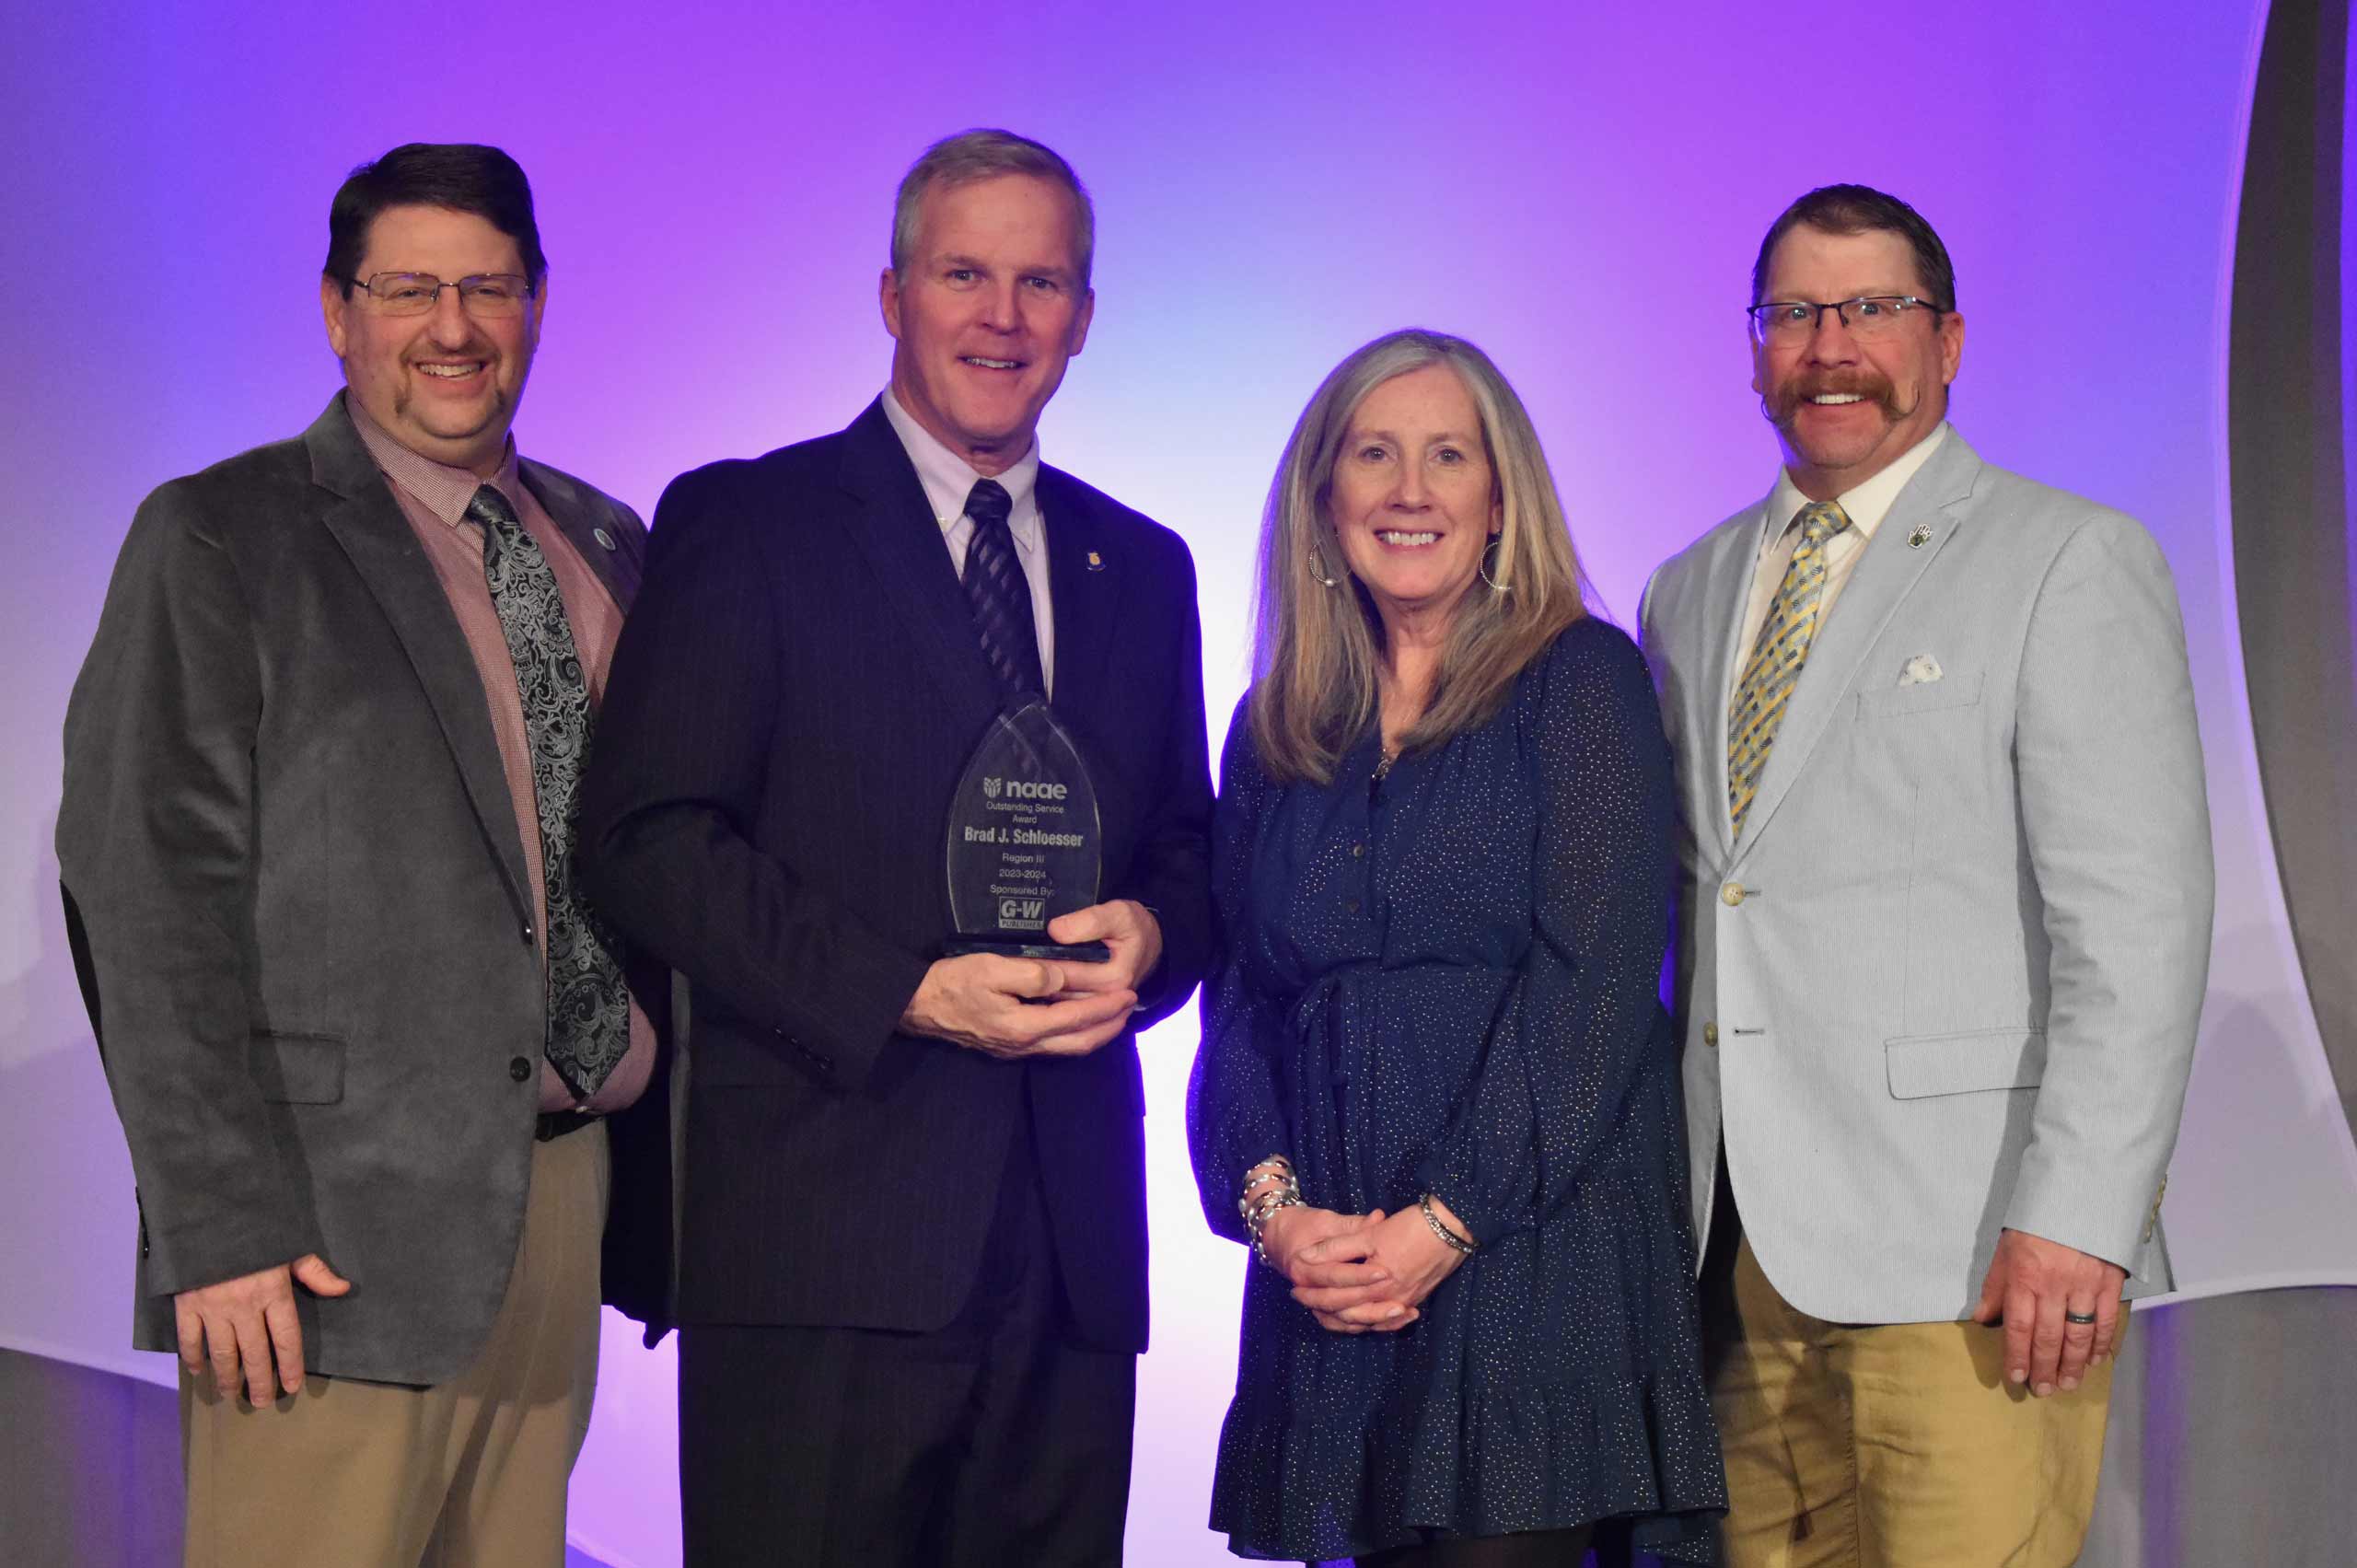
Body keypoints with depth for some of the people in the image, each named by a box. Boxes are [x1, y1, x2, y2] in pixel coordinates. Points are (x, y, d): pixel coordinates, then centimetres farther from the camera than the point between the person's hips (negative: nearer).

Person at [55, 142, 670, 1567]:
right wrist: (222, 1227, -15)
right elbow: (149, 900, -9)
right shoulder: (219, 540, -3)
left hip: (564, 1192, 6)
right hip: (338, 1231, -5)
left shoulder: (606, 543, 15)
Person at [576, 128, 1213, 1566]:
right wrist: (907, 995, -15)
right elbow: (652, 839, -6)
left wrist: (1147, 936, -4)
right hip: (822, 1235, -4)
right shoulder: (741, 525, 3)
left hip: (1070, 1234, 5)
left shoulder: (1142, 567, 18)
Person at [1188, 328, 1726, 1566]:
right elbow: (1239, 998, 10)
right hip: (1330, 1276, 4)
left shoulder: (1580, 680, 1)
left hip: (1534, 1253, -4)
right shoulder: (1277, 728, 14)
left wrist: (1446, 1224, -14)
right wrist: (1272, 1203, -7)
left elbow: (1596, 975, -8)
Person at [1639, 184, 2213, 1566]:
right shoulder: (1689, 593, 18)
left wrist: (2078, 1218, -17)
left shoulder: (2068, 561, -1)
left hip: (1967, 1248, -5)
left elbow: (2136, 920, -9)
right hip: (1740, 1246, 5)